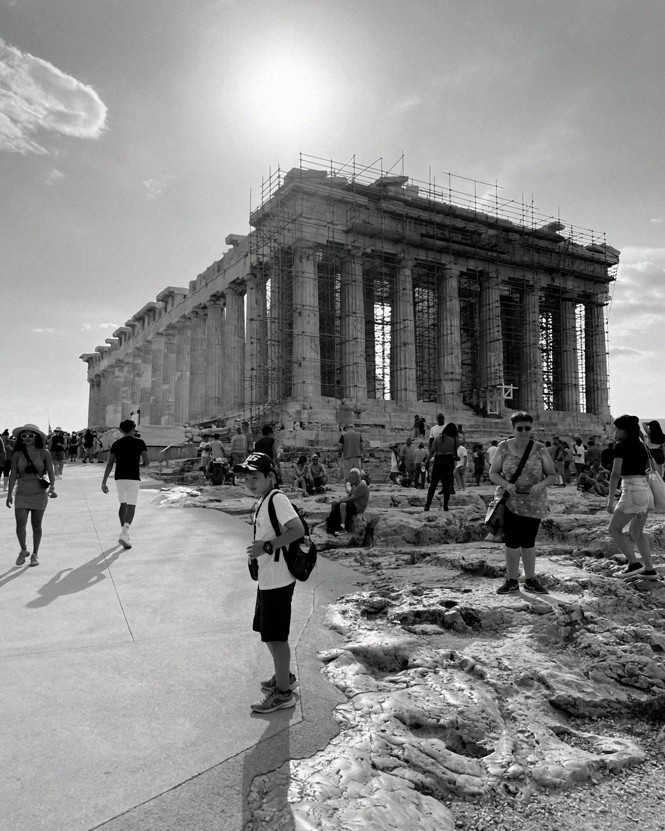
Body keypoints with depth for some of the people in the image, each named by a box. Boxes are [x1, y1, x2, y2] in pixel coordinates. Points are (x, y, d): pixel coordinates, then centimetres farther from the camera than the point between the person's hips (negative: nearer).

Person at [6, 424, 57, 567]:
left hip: (39, 493, -1)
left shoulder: (44, 453, -6)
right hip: (22, 494, 1)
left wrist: (52, 487, -21)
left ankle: (35, 554, 22)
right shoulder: (17, 454, -1)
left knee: (36, 526, 6)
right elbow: (13, 475, 4)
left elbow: (51, 472, -6)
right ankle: (23, 550, 18)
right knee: (20, 525, -7)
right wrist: (9, 494, 4)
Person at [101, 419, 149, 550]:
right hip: (133, 478, -4)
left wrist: (104, 482, -2)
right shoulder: (139, 443, -1)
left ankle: (125, 532, 27)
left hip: (119, 478, 4)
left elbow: (110, 464, -1)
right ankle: (124, 534, -21)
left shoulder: (116, 444, 7)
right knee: (131, 507, -4)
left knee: (123, 504, 19)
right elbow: (147, 462, -6)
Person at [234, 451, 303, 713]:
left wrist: (267, 546, -27)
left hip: (278, 581, -10)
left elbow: (298, 529, -28)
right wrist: (257, 552, 10)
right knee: (267, 632, 21)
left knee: (276, 637, 2)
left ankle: (283, 693, 17)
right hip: (267, 579, 10)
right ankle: (284, 677, 40)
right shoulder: (261, 502, 10)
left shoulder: (277, 499, -18)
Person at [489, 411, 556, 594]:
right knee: (512, 542, -2)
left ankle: (530, 580, 24)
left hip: (534, 504, 1)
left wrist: (541, 484, -20)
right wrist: (505, 484, -20)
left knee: (528, 542, 11)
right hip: (510, 502, -1)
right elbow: (493, 473, 0)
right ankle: (512, 581, 12)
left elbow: (552, 475, 1)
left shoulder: (540, 450, -2)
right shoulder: (504, 448, -2)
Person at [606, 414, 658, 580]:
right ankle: (650, 570, 17)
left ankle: (634, 564, -2)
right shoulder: (640, 445, 16)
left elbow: (615, 473, -15)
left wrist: (611, 499, -14)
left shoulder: (621, 446, -7)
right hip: (646, 490, 8)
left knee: (614, 529, 3)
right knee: (636, 533, 17)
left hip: (632, 491, -8)